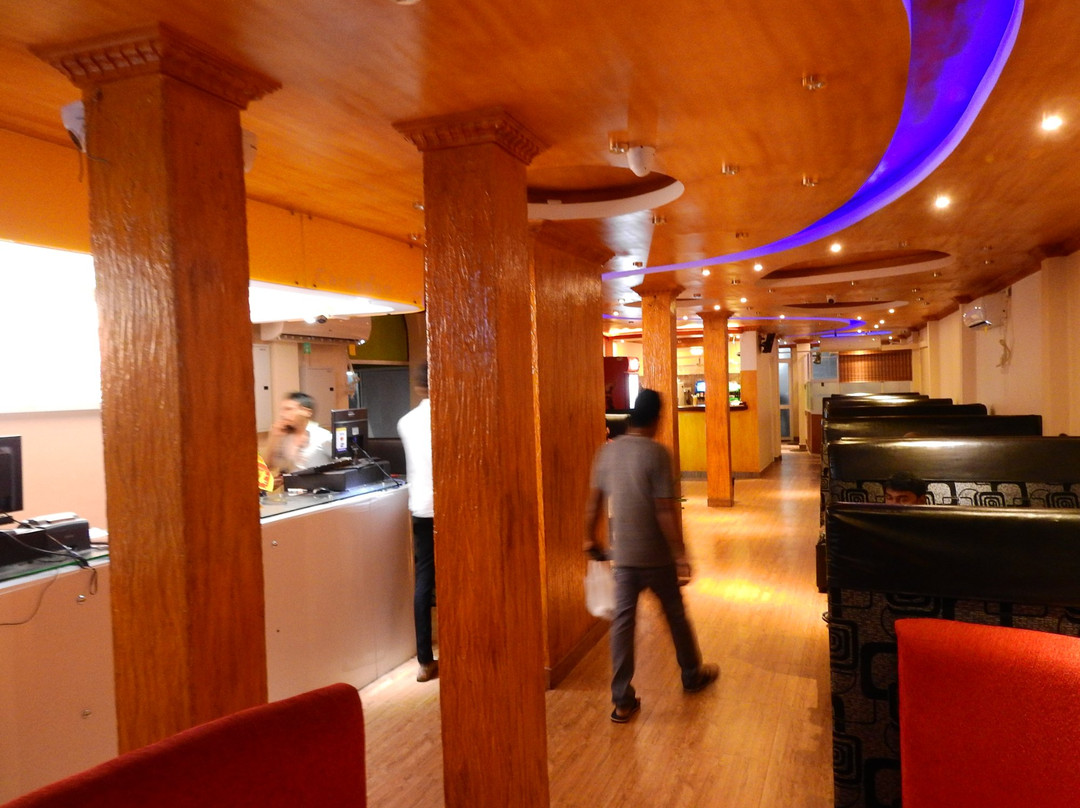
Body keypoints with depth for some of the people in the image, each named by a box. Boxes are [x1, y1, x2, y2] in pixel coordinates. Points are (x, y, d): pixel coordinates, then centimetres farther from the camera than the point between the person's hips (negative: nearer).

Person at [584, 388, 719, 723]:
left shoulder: (607, 451, 0)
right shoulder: (657, 453, -16)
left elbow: (594, 500, 6)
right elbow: (666, 509, -19)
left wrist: (590, 538, 18)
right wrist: (681, 554, -14)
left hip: (622, 554, 4)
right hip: (656, 555, -4)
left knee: (622, 620, 7)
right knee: (675, 614, 17)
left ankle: (622, 700, 9)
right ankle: (692, 675, 39)